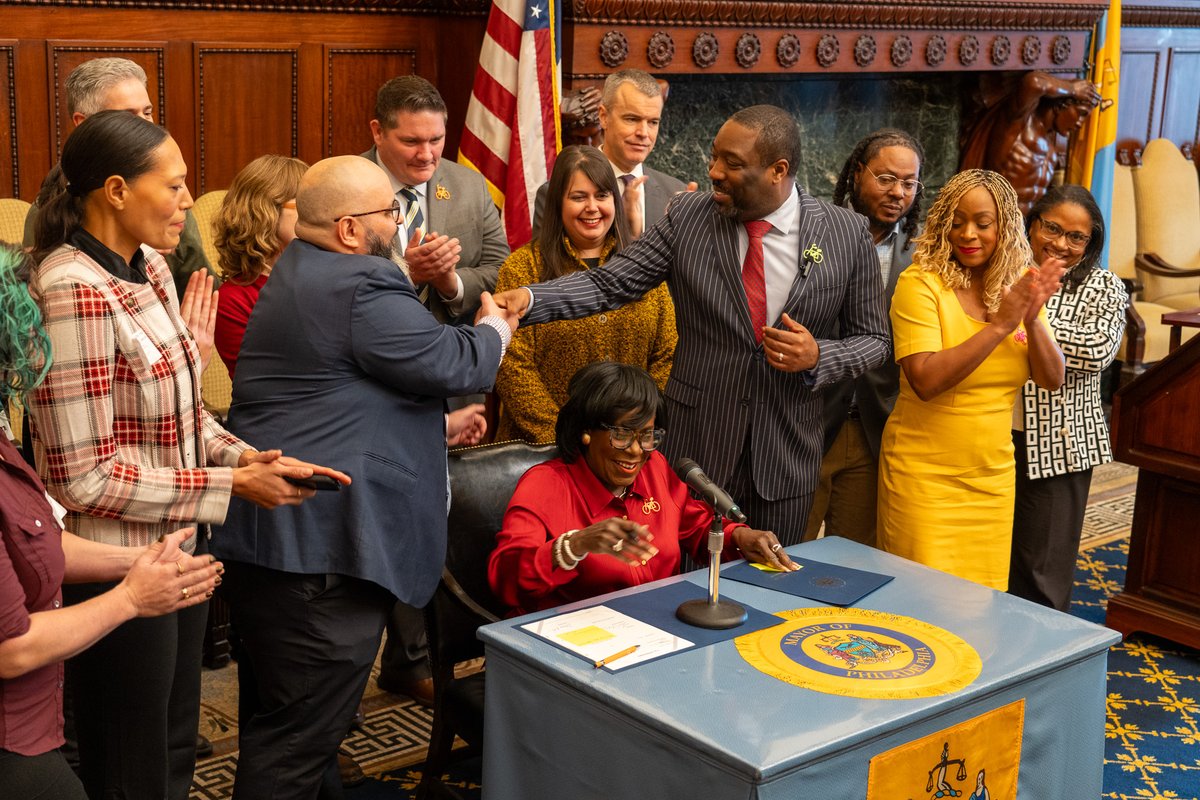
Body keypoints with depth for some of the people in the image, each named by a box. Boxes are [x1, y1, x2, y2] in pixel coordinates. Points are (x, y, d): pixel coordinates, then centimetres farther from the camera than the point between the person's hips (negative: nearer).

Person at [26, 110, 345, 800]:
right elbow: (87, 477, -24)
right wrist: (231, 485, -19)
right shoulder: (74, 293, -24)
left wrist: (247, 456, -6)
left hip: (180, 548, 8)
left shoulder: (150, 268, 3)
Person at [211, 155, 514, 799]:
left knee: (277, 718, 21)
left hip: (264, 536, 11)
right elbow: (456, 362, -11)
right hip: (321, 551, -11)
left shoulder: (298, 275, 17)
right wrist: (494, 329, 10)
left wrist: (436, 425, 28)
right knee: (299, 737, -3)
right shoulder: (360, 288, -17)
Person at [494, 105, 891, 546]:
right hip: (695, 443, 0)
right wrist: (529, 298, -21)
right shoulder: (688, 217, -5)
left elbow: (873, 339, 3)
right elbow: (610, 283, -6)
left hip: (787, 455, 0)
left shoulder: (848, 234, -5)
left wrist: (818, 357, -16)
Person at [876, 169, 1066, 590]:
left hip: (993, 476, 5)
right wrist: (999, 326, -25)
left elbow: (1052, 380, 0)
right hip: (925, 475, -5)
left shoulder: (1018, 287, 4)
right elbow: (926, 381, -22)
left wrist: (1032, 321, -17)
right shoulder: (920, 283, -12)